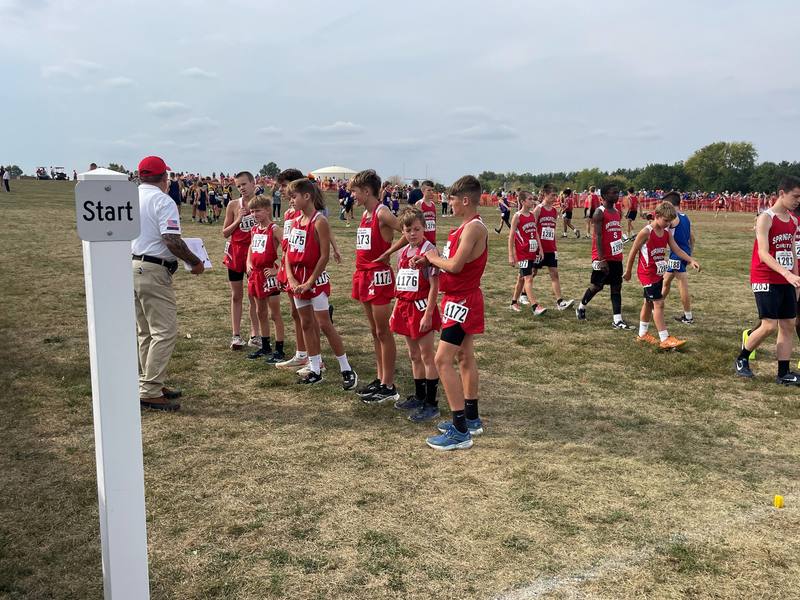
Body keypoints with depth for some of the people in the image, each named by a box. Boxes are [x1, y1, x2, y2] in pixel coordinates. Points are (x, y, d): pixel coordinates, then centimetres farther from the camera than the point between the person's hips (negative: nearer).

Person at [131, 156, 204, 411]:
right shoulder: (162, 201, -12)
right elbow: (172, 240, -21)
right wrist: (196, 262, -10)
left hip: (130, 266, 9)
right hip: (153, 272, -9)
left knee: (146, 331, 17)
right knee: (165, 332, -5)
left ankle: (150, 384, 25)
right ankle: (150, 392, -6)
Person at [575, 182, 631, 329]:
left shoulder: (616, 211, 12)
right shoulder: (600, 213, -13)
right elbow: (598, 237, -18)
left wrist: (619, 254, 18)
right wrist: (601, 259, -22)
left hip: (616, 257, 7)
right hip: (602, 258, -7)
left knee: (616, 287, 4)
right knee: (597, 285, 3)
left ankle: (617, 319, 4)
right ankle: (581, 307, 26)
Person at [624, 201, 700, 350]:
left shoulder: (667, 232, 3)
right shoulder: (646, 232, -19)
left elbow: (677, 249, -3)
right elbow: (633, 252, -12)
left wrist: (691, 260, -18)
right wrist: (628, 272, -5)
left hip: (658, 274, 8)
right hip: (647, 274, -8)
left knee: (649, 303, 17)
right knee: (659, 303, -10)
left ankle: (642, 334, 30)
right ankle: (665, 340, -7)